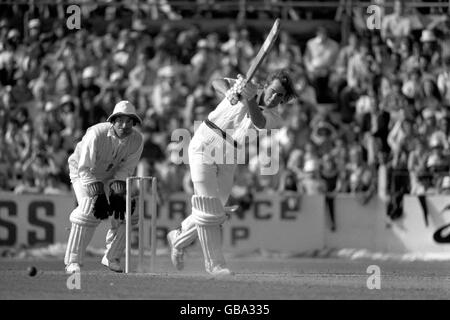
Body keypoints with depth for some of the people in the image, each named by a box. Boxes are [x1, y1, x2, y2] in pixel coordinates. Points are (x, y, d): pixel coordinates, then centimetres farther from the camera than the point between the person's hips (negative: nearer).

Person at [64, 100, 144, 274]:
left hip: (112, 176, 5)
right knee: (89, 212, -24)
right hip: (82, 173, -5)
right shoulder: (97, 134, -34)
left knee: (126, 212, -7)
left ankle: (112, 258, 12)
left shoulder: (137, 140, -20)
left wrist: (117, 193, -25)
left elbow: (126, 169, -11)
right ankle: (73, 261, -18)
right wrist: (98, 195, -36)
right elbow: (84, 169, -30)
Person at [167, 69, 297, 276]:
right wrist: (228, 92, -39)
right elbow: (217, 83, -17)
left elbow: (258, 121, -24)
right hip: (204, 146, -4)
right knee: (208, 208, -9)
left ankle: (179, 239, 35)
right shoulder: (241, 85, -2)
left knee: (215, 212, 10)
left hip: (228, 159, 4)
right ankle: (214, 263, -2)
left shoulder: (274, 120, -2)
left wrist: (250, 100, -44)